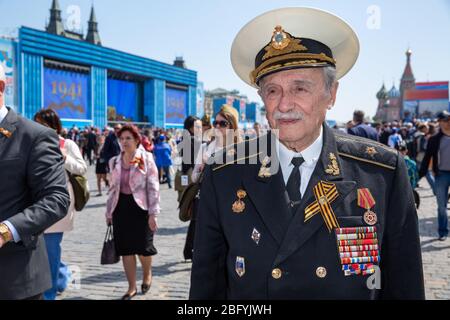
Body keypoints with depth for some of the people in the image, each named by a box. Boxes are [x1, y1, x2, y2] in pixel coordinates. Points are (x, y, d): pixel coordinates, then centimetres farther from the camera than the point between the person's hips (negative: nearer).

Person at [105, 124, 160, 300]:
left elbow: (153, 187, -9)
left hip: (140, 207, -4)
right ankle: (132, 287, 19)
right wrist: (109, 212, 12)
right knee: (126, 249, 6)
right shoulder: (114, 161, 7)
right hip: (121, 207, 4)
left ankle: (147, 274, 35)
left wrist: (153, 213, -13)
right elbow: (113, 188, 14)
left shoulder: (146, 159, -6)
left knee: (143, 247, 3)